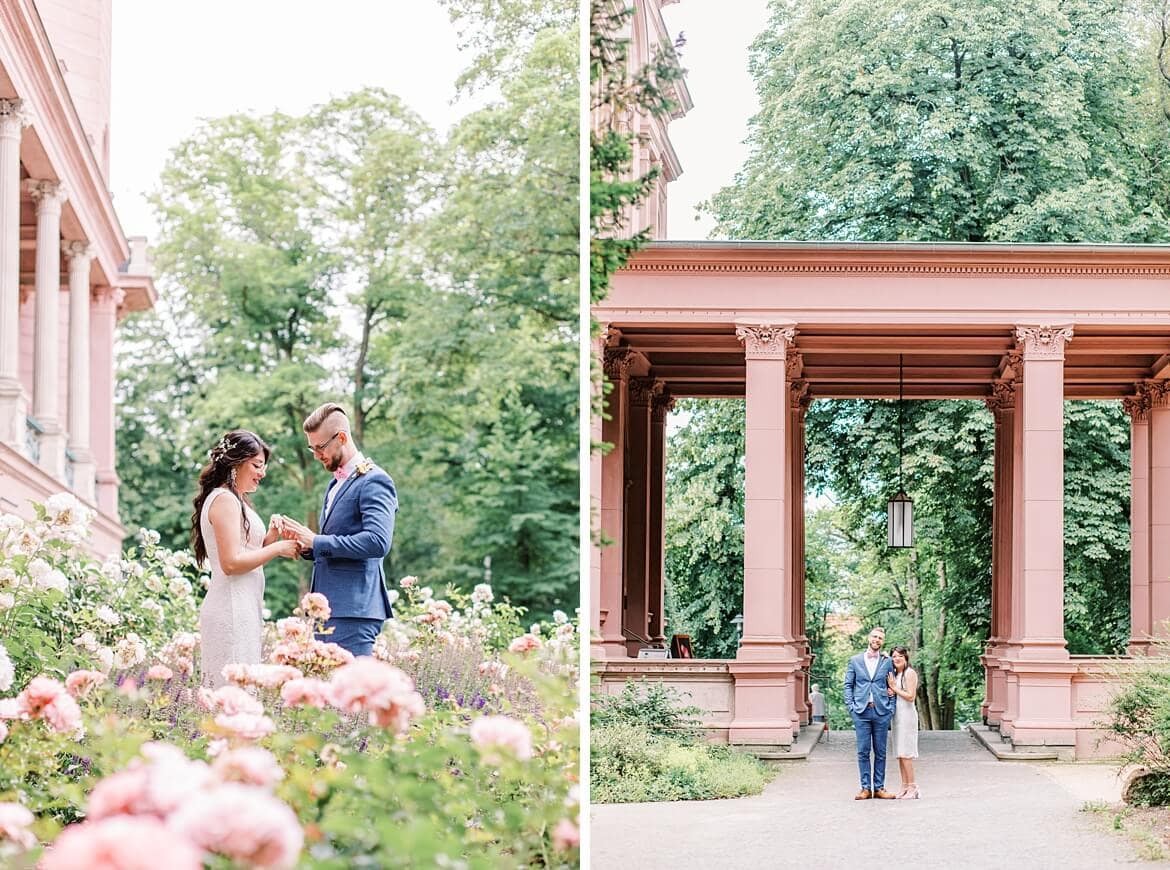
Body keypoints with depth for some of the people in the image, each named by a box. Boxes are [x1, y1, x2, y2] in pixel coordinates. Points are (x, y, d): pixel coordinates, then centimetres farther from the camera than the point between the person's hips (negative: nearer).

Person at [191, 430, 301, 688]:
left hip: (244, 607, 10)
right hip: (232, 609, -10)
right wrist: (277, 549, -11)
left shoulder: (234, 500, 19)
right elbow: (231, 563, -18)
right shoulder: (225, 500, -10)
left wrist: (269, 539, 5)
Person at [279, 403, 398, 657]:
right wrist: (307, 548, 7)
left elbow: (378, 542, -22)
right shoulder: (336, 483, 22)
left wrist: (317, 541, -17)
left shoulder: (374, 482, -9)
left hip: (353, 611, -9)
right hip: (329, 610, 9)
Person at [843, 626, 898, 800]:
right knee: (863, 751, -1)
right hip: (861, 712, 0)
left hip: (881, 712, 0)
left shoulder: (887, 661, 9)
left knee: (880, 752, 4)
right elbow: (848, 685, 8)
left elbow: (892, 686, 10)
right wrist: (850, 706, -2)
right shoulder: (855, 661, 9)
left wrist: (891, 709, 0)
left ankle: (879, 788, 8)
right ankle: (866, 788, 3)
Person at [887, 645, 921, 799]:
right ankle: (905, 787, 7)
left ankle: (912, 788, -11)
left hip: (907, 714, -9)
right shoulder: (895, 674, 17)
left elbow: (910, 696, -14)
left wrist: (894, 687, -8)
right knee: (899, 753, 6)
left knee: (905, 753, -12)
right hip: (896, 714, 9)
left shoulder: (910, 673, -8)